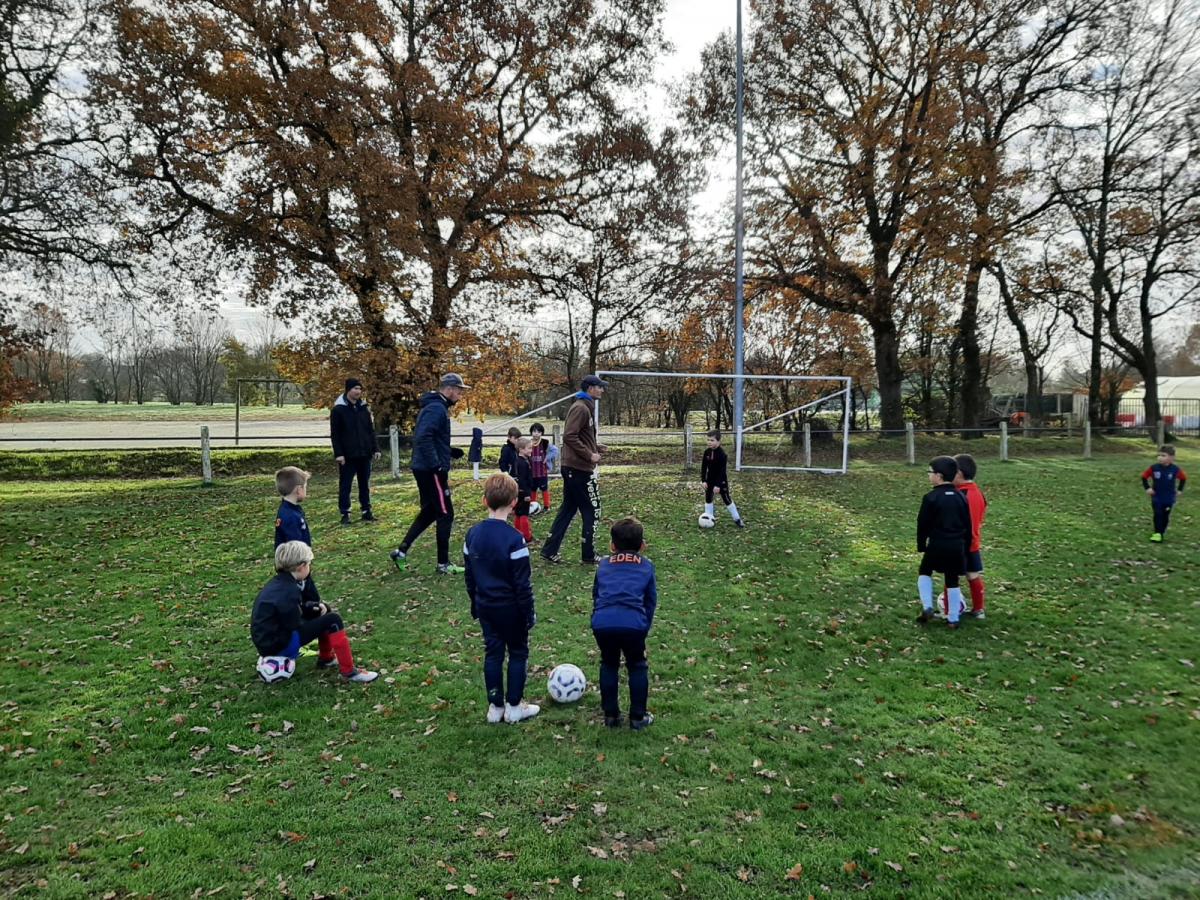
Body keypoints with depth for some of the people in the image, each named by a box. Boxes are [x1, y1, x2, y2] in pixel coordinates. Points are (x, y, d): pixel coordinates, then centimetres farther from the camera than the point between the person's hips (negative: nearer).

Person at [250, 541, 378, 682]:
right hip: (277, 645, -10)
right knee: (332, 620, -15)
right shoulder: (287, 592, -24)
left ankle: (326, 659, 24)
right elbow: (296, 626, -18)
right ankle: (349, 672, -12)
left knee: (323, 611, 17)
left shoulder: (280, 581, 5)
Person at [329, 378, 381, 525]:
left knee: (365, 484, 11)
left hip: (364, 453, 5)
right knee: (345, 485, 2)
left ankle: (366, 511, 19)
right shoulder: (338, 409, -6)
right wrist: (338, 453, -14)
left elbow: (371, 430, 13)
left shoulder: (363, 408, 10)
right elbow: (335, 434, -8)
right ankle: (345, 514, 9)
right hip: (347, 455, -5)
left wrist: (375, 448, 7)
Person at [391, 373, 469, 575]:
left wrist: (449, 451, 15)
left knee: (429, 512, 19)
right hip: (431, 471, -10)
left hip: (424, 469, 10)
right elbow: (423, 437, -29)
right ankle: (443, 564, 7)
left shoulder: (435, 406, 15)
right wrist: (437, 465, -27)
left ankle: (401, 551, 19)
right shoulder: (437, 408, -17)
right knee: (445, 514, -1)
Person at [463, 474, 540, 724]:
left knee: (492, 653, 14)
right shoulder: (514, 539, -21)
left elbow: (469, 576, 8)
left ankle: (495, 706, 21)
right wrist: (529, 613, -7)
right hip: (511, 608, -5)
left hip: (485, 607, 6)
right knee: (518, 653, 11)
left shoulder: (473, 534, -2)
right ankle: (514, 707, 17)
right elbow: (522, 584, -17)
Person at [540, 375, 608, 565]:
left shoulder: (587, 407, 17)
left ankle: (550, 551, 16)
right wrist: (589, 455, -19)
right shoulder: (580, 408, -15)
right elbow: (569, 436, -23)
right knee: (592, 511, 0)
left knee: (568, 510, 13)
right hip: (579, 469, -10)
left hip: (573, 468, 10)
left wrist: (596, 448, 11)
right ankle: (589, 556, 8)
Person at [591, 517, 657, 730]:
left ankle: (611, 715, 31)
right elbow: (651, 601, 20)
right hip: (633, 623, -1)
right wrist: (645, 627, 26)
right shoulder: (647, 567, 21)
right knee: (637, 666, 23)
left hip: (602, 623, 2)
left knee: (609, 665, 26)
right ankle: (638, 717, 26)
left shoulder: (603, 565, 25)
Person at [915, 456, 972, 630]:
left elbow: (923, 524, -7)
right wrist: (965, 548, 19)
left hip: (937, 544, -4)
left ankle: (927, 607, 2)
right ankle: (953, 619, 15)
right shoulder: (961, 497, 5)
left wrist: (921, 545, 5)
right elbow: (968, 525, 11)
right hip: (957, 546, 4)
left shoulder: (931, 497, -10)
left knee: (924, 572, 17)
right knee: (952, 581, 12)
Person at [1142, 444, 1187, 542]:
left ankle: (1161, 533, 20)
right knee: (1158, 515, -8)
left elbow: (1183, 478, 8)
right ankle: (1157, 533, -2)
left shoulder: (1175, 469, -9)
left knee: (1165, 516, 9)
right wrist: (1147, 488, -6)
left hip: (1169, 498, 1)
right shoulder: (1154, 468, -12)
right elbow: (1144, 476, 0)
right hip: (1156, 497, -1)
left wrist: (1179, 490, 4)